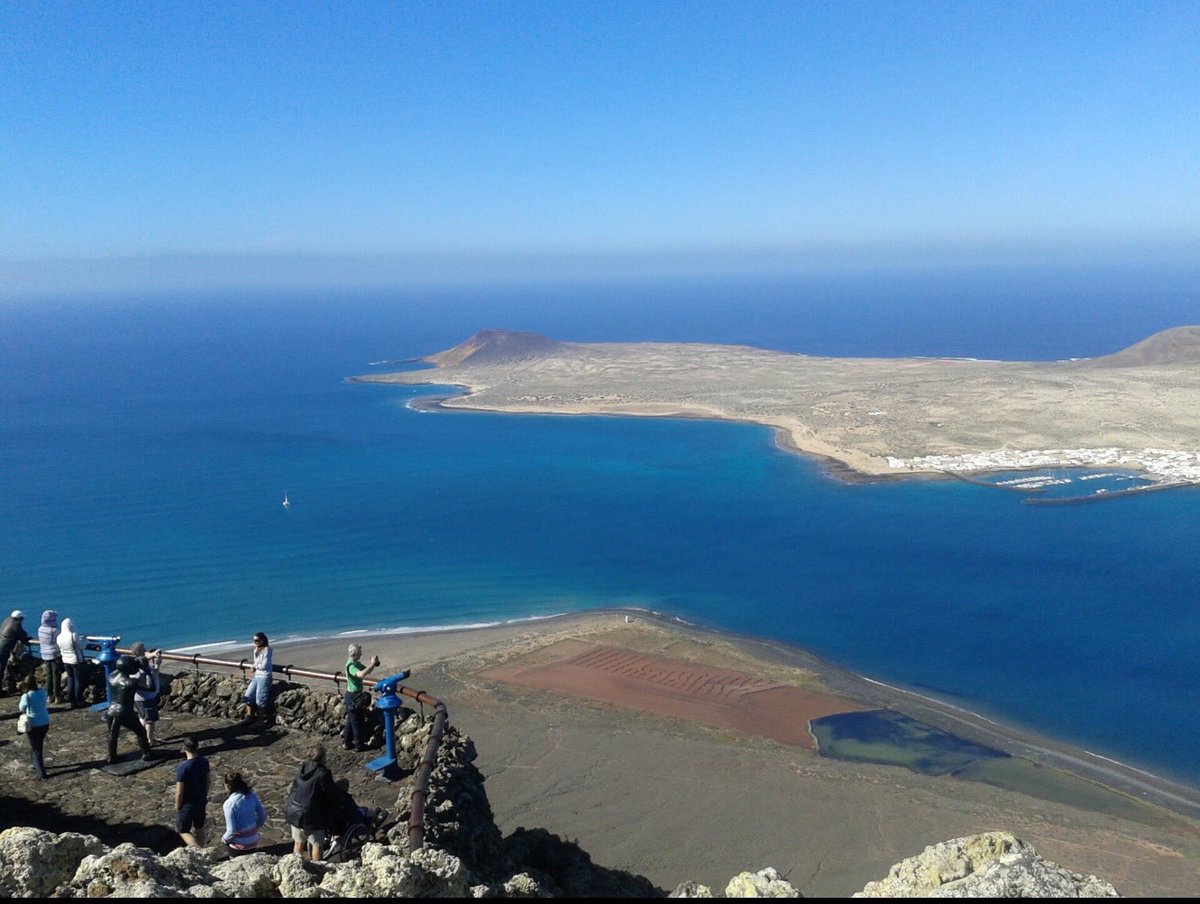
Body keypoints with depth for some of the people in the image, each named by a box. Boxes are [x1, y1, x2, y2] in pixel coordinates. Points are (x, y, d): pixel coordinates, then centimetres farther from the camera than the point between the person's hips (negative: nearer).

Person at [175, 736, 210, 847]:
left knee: (183, 830, 12)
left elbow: (179, 791, -21)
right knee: (199, 828, 22)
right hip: (201, 802, 5)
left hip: (187, 805, -5)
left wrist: (177, 807, -6)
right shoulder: (204, 762, -9)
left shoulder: (182, 768, -27)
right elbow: (208, 781, 4)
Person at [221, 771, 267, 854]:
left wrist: (224, 839, -1)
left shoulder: (229, 804, -24)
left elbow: (231, 831, -21)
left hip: (239, 845, -5)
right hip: (253, 841, 5)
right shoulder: (252, 795, -8)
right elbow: (262, 816, 1)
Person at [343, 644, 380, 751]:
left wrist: (373, 664, -6)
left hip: (356, 694, 10)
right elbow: (361, 674, -41)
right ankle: (359, 744, 10)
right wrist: (372, 664, -36)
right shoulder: (351, 665, -24)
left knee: (351, 719, 17)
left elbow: (367, 671, 14)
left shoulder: (356, 663, 7)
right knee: (356, 720, 1)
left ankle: (347, 742, 26)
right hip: (353, 695, -10)